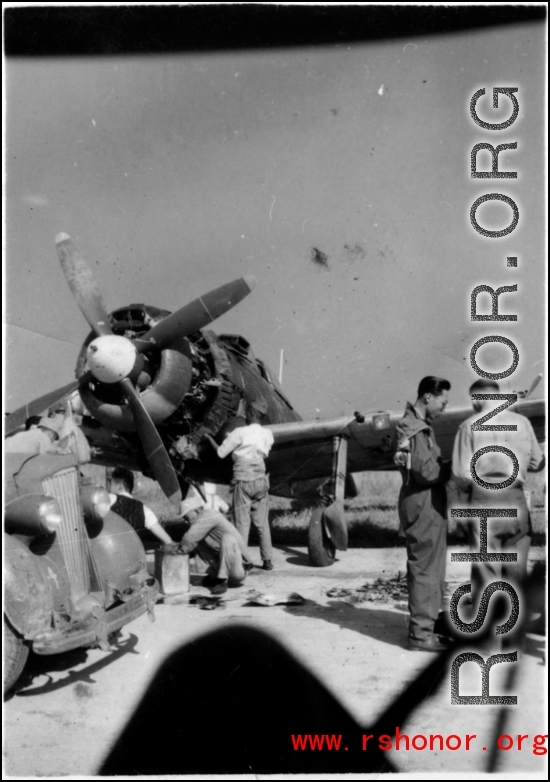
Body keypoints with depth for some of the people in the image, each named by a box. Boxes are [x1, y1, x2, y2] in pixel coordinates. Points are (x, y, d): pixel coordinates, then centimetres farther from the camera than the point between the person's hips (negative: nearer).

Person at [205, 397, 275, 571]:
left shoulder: (240, 433, -12)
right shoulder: (268, 434, 4)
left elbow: (221, 453, -8)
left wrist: (209, 437, 10)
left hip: (243, 481, -5)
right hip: (260, 481, 5)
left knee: (242, 523, 0)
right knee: (262, 523, 12)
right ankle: (267, 560, 14)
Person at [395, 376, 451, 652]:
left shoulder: (419, 425, 15)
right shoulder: (414, 429, -18)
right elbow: (427, 472, -22)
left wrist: (446, 466, 0)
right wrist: (454, 468, -7)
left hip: (428, 506, 10)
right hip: (423, 507, -10)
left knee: (430, 568, 17)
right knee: (425, 569, -3)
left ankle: (424, 626, 27)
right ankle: (420, 634, 4)